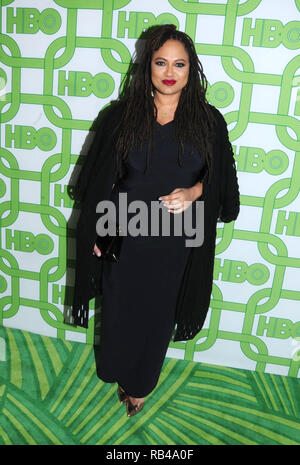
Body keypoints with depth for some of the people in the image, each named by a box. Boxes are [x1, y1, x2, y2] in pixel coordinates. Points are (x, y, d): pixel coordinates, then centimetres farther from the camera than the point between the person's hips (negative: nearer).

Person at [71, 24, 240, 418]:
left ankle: (140, 383, 43)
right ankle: (116, 370, 47)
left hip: (176, 242, 1)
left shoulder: (209, 120, -1)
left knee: (158, 313, 15)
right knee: (121, 308, 14)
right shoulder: (123, 114, -2)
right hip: (126, 236, 0)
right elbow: (102, 179, 0)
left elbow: (221, 180, 4)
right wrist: (97, 232, -3)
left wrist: (193, 192, -17)